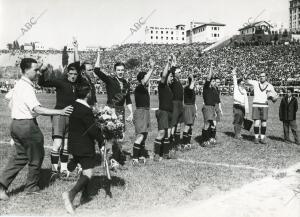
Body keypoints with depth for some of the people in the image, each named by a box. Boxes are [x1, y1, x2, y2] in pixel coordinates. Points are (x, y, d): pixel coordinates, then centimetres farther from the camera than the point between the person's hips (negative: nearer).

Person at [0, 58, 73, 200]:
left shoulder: (18, 84, 11)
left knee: (20, 156, 18)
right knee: (36, 157, 9)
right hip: (27, 125, -9)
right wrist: (60, 112, -33)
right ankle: (31, 186, 24)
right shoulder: (27, 87, -20)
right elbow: (37, 109, -30)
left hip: (15, 123, 9)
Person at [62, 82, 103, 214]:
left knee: (84, 169, 24)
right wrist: (102, 141, -8)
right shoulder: (86, 110, -21)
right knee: (88, 173, -3)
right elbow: (92, 129, -20)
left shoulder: (73, 106, 4)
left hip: (73, 144, 9)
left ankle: (84, 194, 31)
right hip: (85, 146, -8)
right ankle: (71, 193, -21)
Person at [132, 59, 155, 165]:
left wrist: (152, 68, 25)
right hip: (140, 112, -9)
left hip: (146, 112, 9)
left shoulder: (144, 88, 12)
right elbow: (144, 82, -30)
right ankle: (134, 158, -12)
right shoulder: (139, 88, -12)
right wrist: (151, 68, -25)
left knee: (144, 135, 12)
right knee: (140, 135, -14)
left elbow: (146, 80, 29)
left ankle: (141, 155, 19)